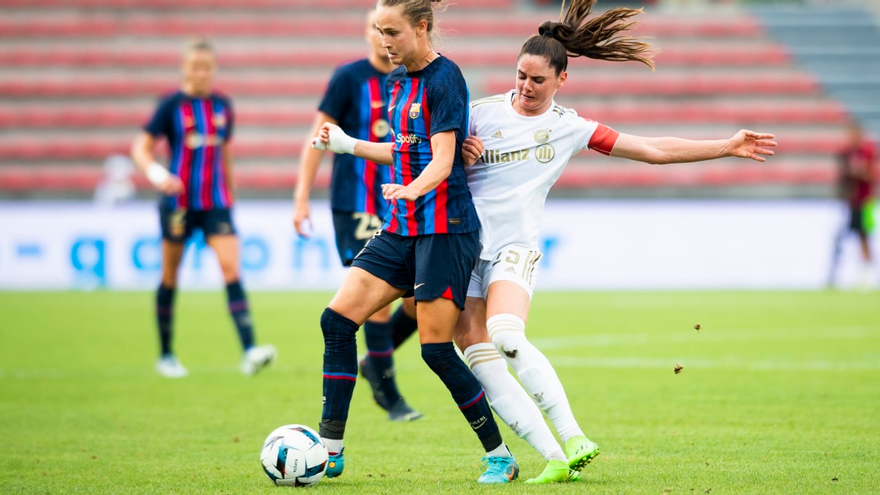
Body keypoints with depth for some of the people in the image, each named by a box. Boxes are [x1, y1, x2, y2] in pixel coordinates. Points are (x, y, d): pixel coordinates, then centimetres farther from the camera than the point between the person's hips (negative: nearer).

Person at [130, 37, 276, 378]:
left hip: (215, 202, 3)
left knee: (232, 269, -13)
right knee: (170, 277, 8)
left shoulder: (223, 106, 7)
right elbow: (141, 148, -5)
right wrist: (156, 174, -24)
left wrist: (230, 194, 20)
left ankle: (249, 353, -23)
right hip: (178, 201, -3)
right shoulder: (172, 105, -4)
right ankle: (166, 356, 23)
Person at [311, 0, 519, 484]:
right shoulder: (397, 80, 13)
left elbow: (441, 159, -21)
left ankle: (500, 457, 6)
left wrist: (412, 189, -39)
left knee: (436, 349, -8)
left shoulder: (444, 78, -12)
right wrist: (349, 146, 21)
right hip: (401, 228, 8)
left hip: (445, 228, -8)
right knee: (337, 318, -3)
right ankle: (329, 450, 2)